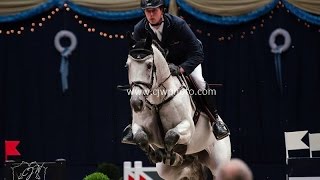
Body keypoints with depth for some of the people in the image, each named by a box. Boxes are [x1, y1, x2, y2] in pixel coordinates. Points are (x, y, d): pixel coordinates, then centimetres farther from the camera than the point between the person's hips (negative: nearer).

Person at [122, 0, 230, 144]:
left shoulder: (178, 24, -35)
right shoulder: (139, 30, -25)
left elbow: (197, 53, -34)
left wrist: (180, 69, -47)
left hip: (185, 60, -3)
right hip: (157, 62, 3)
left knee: (198, 81, -27)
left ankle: (215, 119, -11)